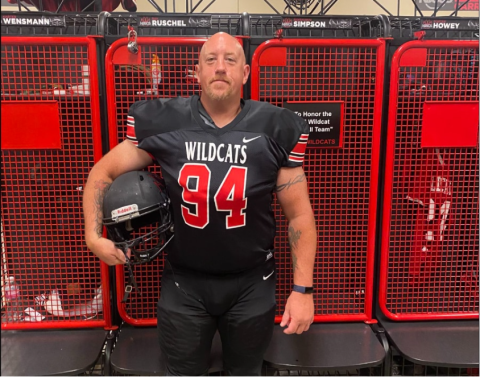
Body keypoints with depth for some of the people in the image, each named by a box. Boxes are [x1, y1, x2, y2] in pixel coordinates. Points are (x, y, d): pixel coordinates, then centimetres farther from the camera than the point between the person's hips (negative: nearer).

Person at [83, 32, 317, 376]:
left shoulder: (275, 129, -11)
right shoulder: (162, 123, -11)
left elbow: (299, 214, -6)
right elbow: (103, 172, 3)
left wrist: (303, 289, -9)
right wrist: (93, 235, -8)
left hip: (251, 284, 0)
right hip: (184, 283, 0)